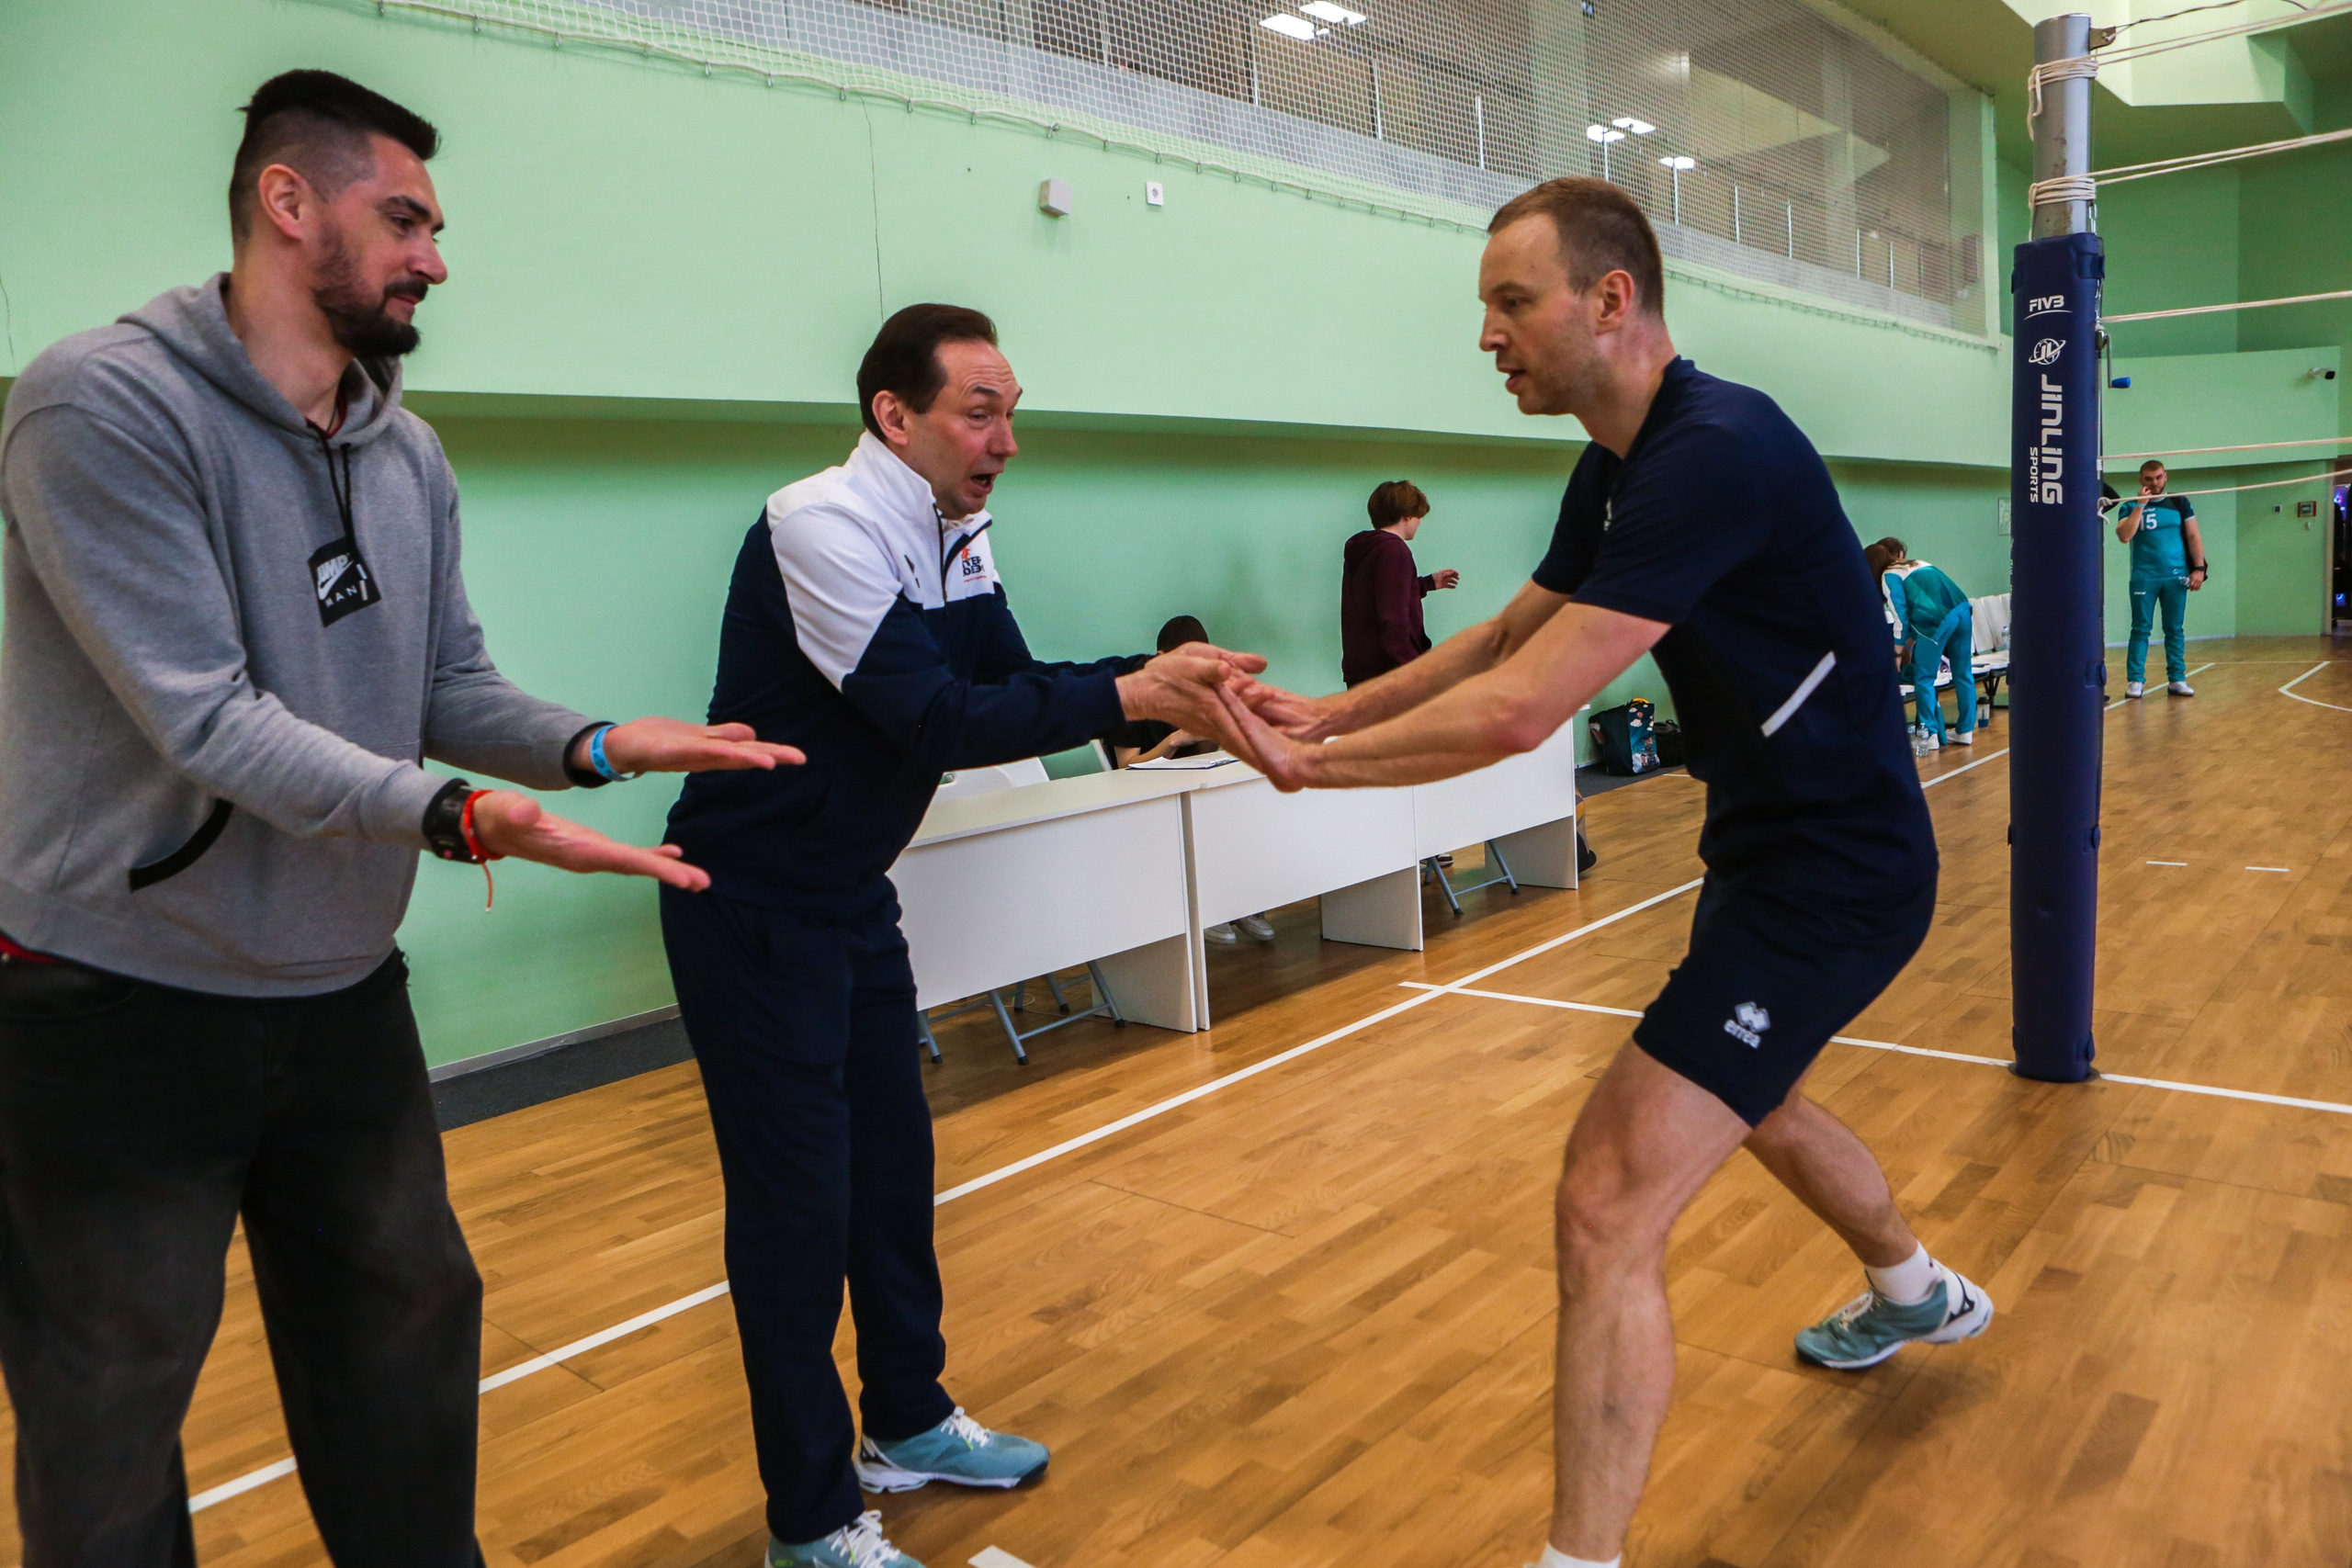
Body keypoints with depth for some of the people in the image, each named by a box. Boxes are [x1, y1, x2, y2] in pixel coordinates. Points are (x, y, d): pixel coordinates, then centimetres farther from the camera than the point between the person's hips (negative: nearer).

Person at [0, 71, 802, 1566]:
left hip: (343, 992, 7)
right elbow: (208, 722, -25)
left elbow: (451, 688, 5)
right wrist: (456, 816, -35)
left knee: (408, 1326, 20)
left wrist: (596, 744, -12)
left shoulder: (410, 455, 6)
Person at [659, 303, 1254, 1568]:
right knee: (796, 1202, 0)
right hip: (753, 907, -8)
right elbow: (933, 718, -29)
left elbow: (1012, 682, 0)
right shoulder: (821, 525, -22)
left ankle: (906, 1423, 36)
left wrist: (1178, 683, -14)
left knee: (893, 1163, 17)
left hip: (854, 896, 9)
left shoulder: (957, 539, 4)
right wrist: (1128, 693, -29)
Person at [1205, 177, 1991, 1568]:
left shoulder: (1716, 453, -27)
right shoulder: (1619, 469, 4)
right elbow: (1506, 638, 12)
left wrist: (1311, 763, -20)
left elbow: (1520, 712, -32)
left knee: (1610, 1203, -15)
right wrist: (1331, 711, 0)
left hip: (1832, 875, -10)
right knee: (1751, 1102, 32)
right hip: (1768, 846, 10)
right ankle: (1917, 1292, 61)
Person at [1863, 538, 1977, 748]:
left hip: (1937, 620, -7)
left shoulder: (1889, 575, 7)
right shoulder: (1920, 564, 29)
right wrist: (1910, 643, 39)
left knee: (1924, 680, 5)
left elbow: (1901, 616, 3)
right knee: (1964, 675, 14)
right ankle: (1966, 731, 21)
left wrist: (1898, 654, 12)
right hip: (1963, 612, 7)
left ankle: (1930, 735, 3)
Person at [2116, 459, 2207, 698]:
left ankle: (2177, 680, 10)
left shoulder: (2179, 503, 9)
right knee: (2141, 629, -2)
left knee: (2175, 630, 6)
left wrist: (2199, 568, -1)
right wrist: (2140, 506, -13)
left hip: (2176, 577, 2)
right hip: (2143, 577, -2)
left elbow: (2193, 536, 8)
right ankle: (2135, 681, -2)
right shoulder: (2131, 507, 3)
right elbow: (2124, 536, -13)